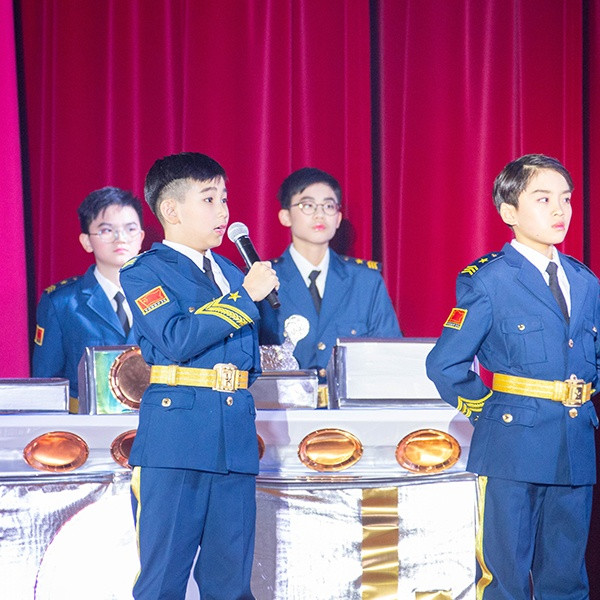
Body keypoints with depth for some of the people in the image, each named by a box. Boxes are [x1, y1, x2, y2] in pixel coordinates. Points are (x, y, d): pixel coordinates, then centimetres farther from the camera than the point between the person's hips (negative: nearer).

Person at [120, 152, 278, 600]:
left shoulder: (231, 273, 21)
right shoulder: (145, 273, 0)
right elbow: (178, 340, -17)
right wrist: (244, 296, -13)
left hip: (235, 437, 6)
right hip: (176, 433, -6)